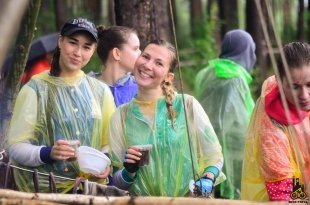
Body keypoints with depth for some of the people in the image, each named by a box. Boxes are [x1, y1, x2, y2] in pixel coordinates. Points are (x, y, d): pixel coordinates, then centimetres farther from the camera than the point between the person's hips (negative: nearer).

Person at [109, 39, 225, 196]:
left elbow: (214, 157, 7)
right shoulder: (121, 116, 5)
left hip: (188, 200, -2)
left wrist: (207, 180, -10)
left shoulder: (187, 105, 0)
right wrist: (129, 172, -8)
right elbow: (117, 182, 11)